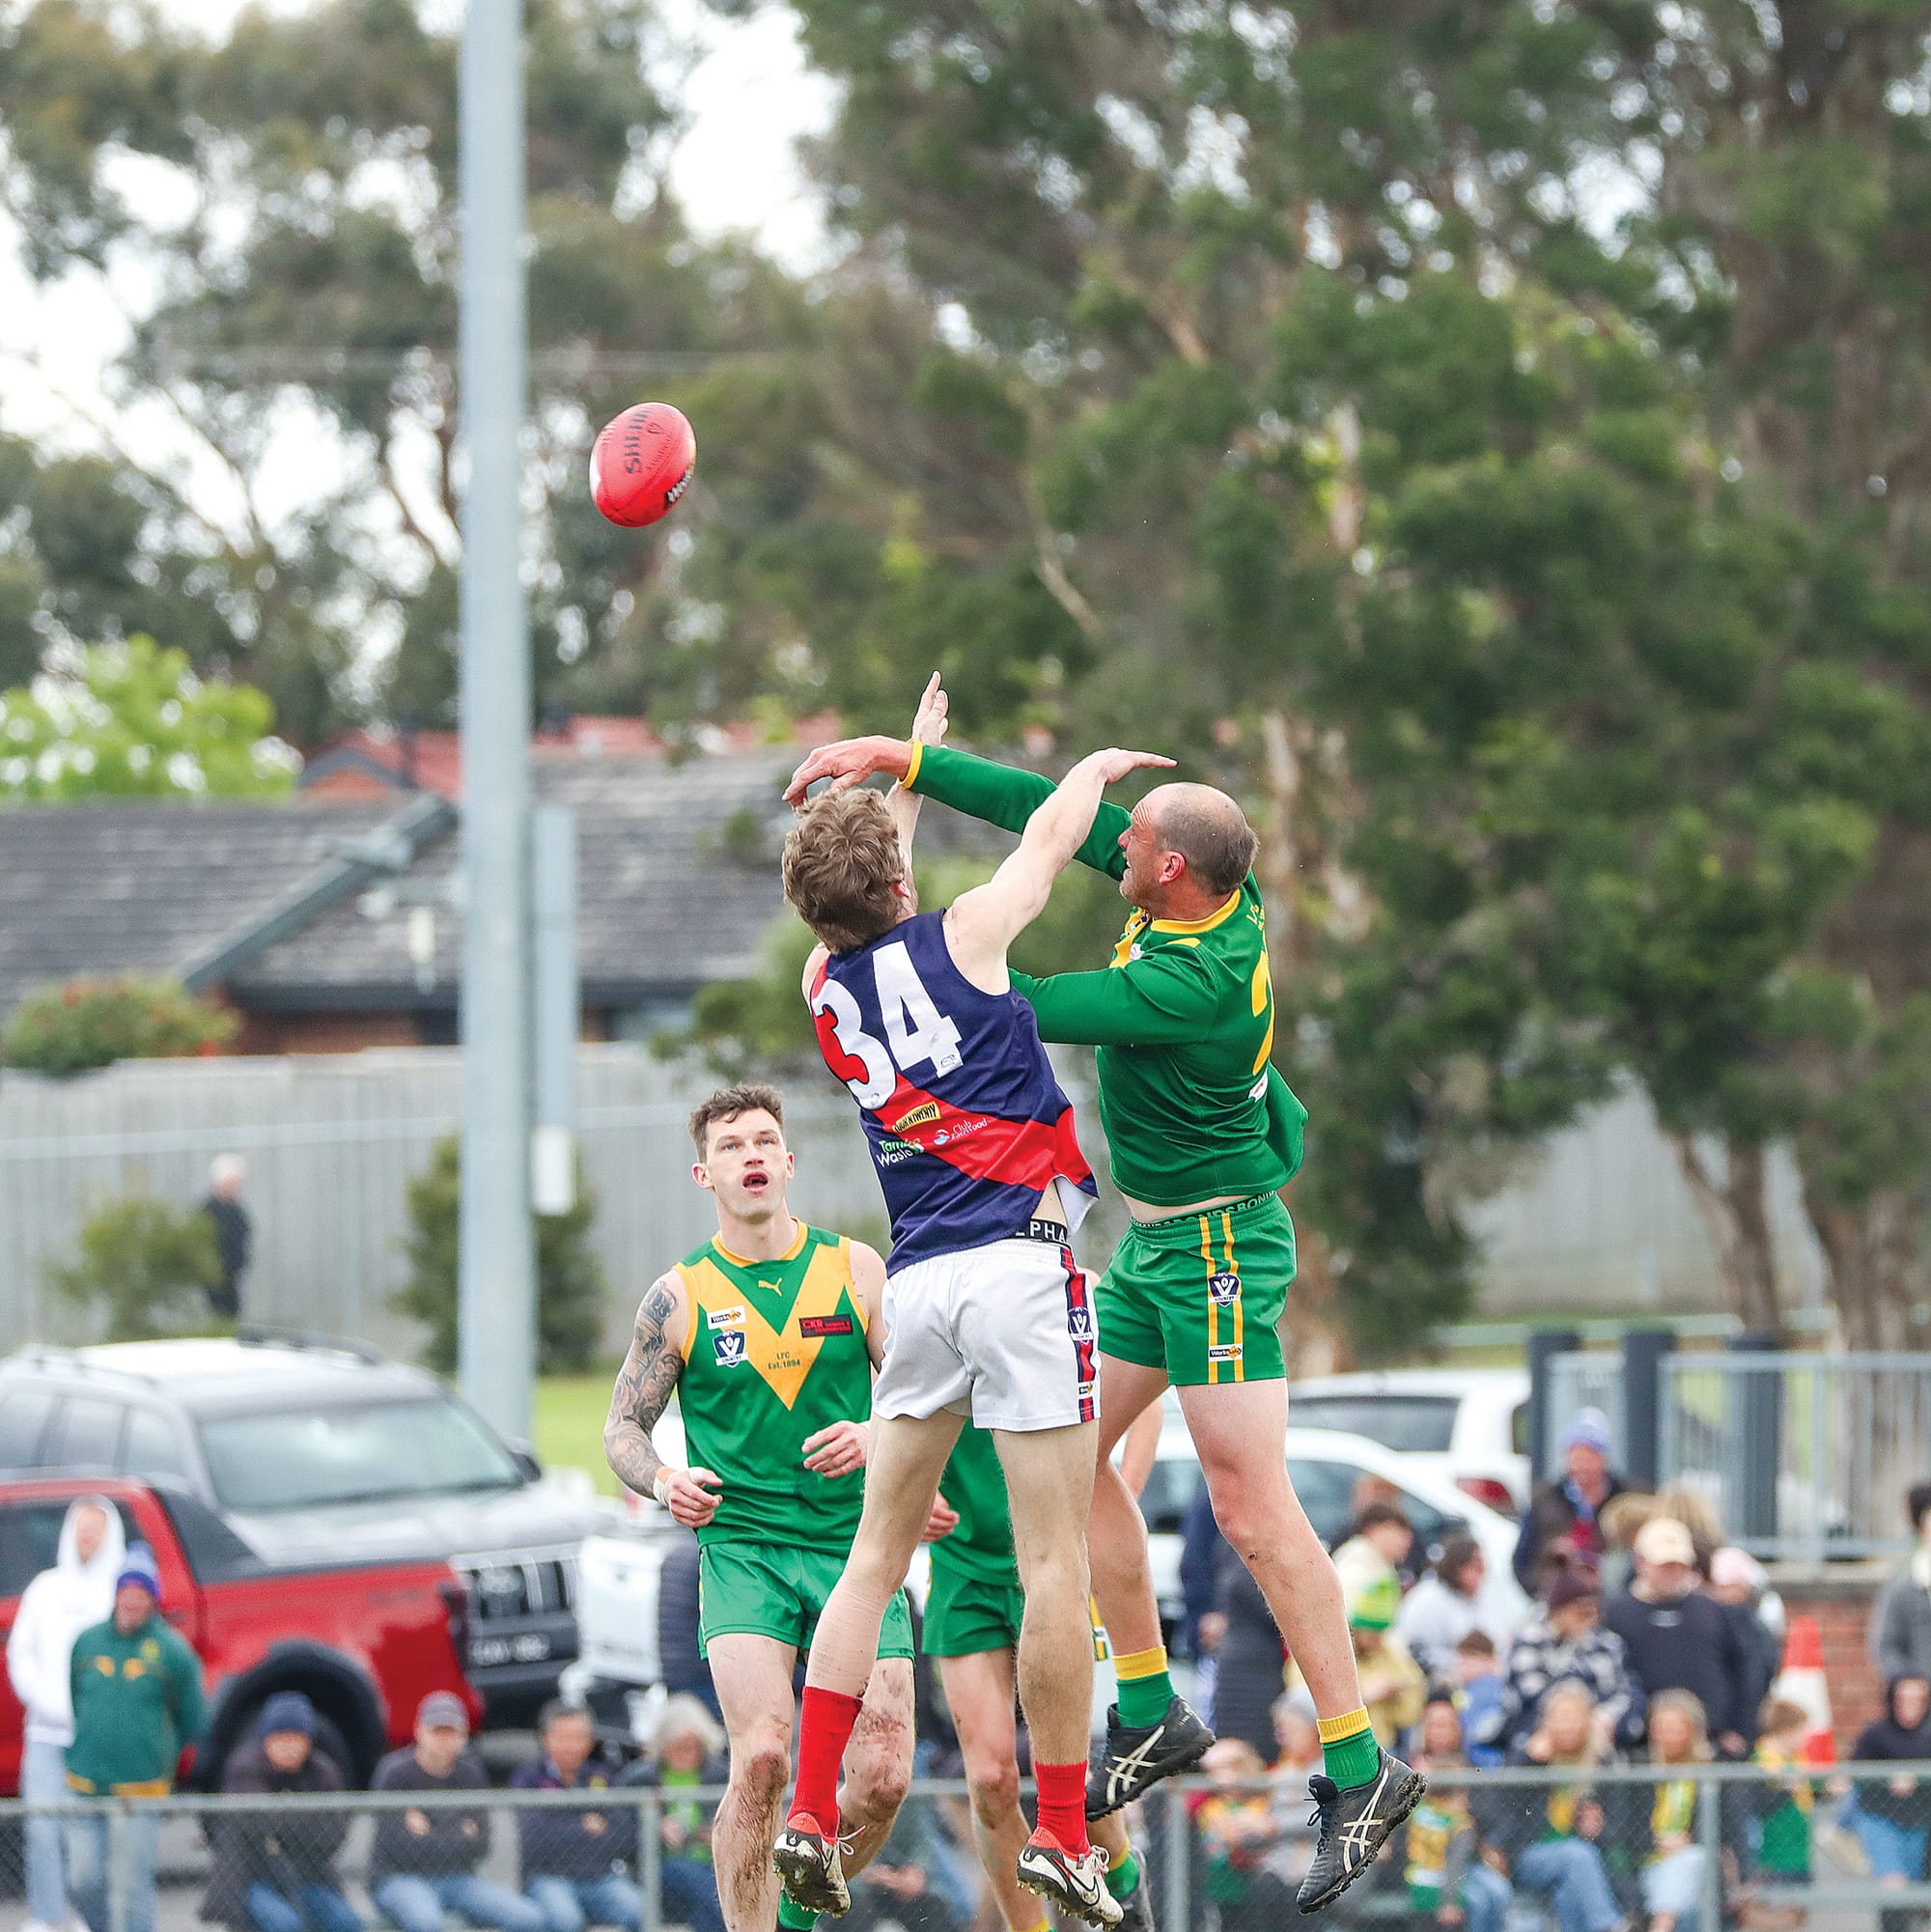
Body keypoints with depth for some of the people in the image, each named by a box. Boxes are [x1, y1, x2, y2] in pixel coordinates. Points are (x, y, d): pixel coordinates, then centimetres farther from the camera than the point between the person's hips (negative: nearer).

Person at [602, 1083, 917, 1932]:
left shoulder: (857, 1270, 6)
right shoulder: (679, 1297, 4)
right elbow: (623, 1427, 9)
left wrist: (876, 1435, -16)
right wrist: (663, 1480, -12)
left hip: (857, 1543, 2)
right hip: (740, 1544, -2)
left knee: (883, 1776, -8)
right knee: (761, 1759, -22)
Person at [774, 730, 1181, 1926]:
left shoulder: (827, 986, 12)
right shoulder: (960, 938, -2)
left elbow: (859, 897, 35)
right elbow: (1054, 831, 15)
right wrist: (1102, 765, 35)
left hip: (918, 1282, 6)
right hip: (1019, 1261, -6)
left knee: (879, 1550, 12)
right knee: (1056, 1558, -4)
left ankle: (811, 1814, 5)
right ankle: (1063, 1836, -5)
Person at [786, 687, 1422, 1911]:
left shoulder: (1192, 982, -28)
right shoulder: (1221, 894, -4)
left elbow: (1025, 1010, -22)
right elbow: (1055, 812, 2)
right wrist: (901, 760, 0)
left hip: (1217, 1246, -10)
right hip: (1161, 1243, 10)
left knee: (1252, 1509, -12)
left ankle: (1362, 1772, -10)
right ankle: (1152, 1716, 19)